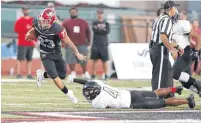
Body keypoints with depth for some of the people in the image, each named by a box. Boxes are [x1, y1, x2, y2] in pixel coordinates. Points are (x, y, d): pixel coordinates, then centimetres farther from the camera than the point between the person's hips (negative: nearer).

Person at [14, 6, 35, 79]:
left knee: (29, 59, 6)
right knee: (20, 58, -9)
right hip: (22, 43, -5)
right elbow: (16, 30, -12)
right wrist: (26, 28, -19)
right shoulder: (19, 20, -1)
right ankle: (18, 74, -10)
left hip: (31, 43, 5)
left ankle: (29, 74, 9)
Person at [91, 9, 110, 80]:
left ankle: (105, 75, 7)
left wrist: (98, 29, -7)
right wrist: (102, 30, -11)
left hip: (104, 44, 0)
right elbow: (94, 29, -11)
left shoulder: (106, 23, 8)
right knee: (94, 60, 0)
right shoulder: (94, 23, 8)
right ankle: (93, 74, 6)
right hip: (95, 44, 0)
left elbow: (107, 31, -7)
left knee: (104, 61, 1)